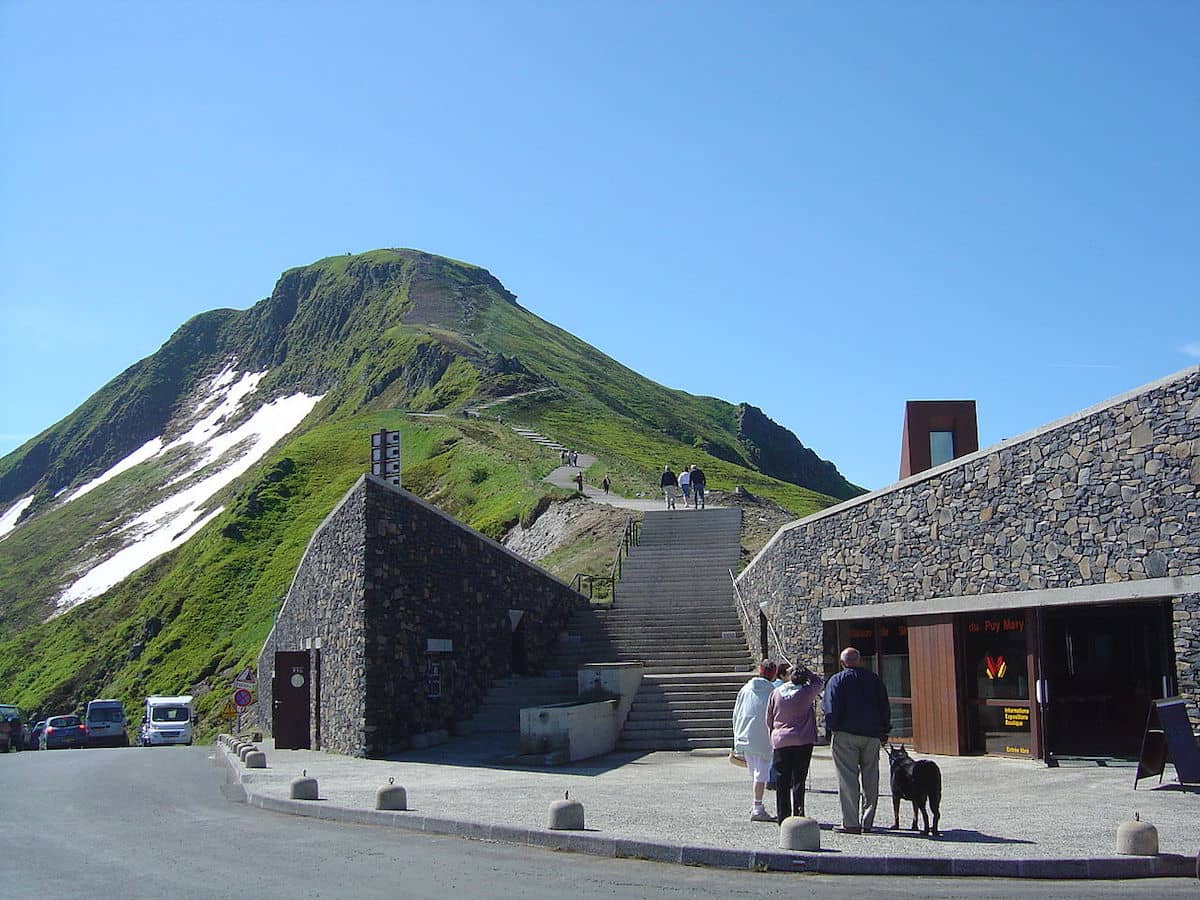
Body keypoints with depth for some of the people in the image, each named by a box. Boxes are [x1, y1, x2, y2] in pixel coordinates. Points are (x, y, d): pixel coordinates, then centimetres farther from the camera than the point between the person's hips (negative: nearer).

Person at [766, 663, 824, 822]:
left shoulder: (776, 693, 0)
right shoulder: (806, 692, -7)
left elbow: (769, 720, 8)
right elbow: (819, 682, 15)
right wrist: (806, 672, 11)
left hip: (780, 741, 2)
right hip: (803, 741, -2)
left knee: (782, 781, 8)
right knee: (798, 780, 1)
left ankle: (783, 816, 10)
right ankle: (798, 814, -2)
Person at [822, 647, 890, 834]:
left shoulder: (837, 680, -1)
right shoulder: (874, 678, 11)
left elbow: (832, 709, -9)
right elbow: (885, 707, 11)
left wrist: (831, 728, -2)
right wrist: (884, 731, 15)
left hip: (846, 734, -4)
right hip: (872, 734, 4)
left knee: (848, 778, -3)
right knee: (870, 778, 10)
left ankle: (851, 823, -5)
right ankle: (867, 822, 12)